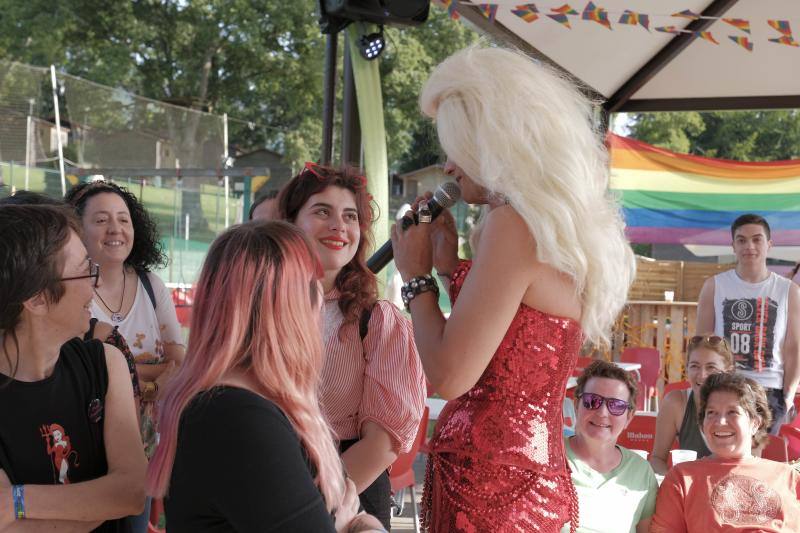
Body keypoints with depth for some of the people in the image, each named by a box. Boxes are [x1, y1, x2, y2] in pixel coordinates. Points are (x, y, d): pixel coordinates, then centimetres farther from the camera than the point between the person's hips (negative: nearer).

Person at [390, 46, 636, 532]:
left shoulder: (515, 223, -16)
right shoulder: (568, 227, 11)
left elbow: (450, 376, -20)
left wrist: (417, 275, -5)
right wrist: (451, 267, 15)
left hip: (492, 485, -9)